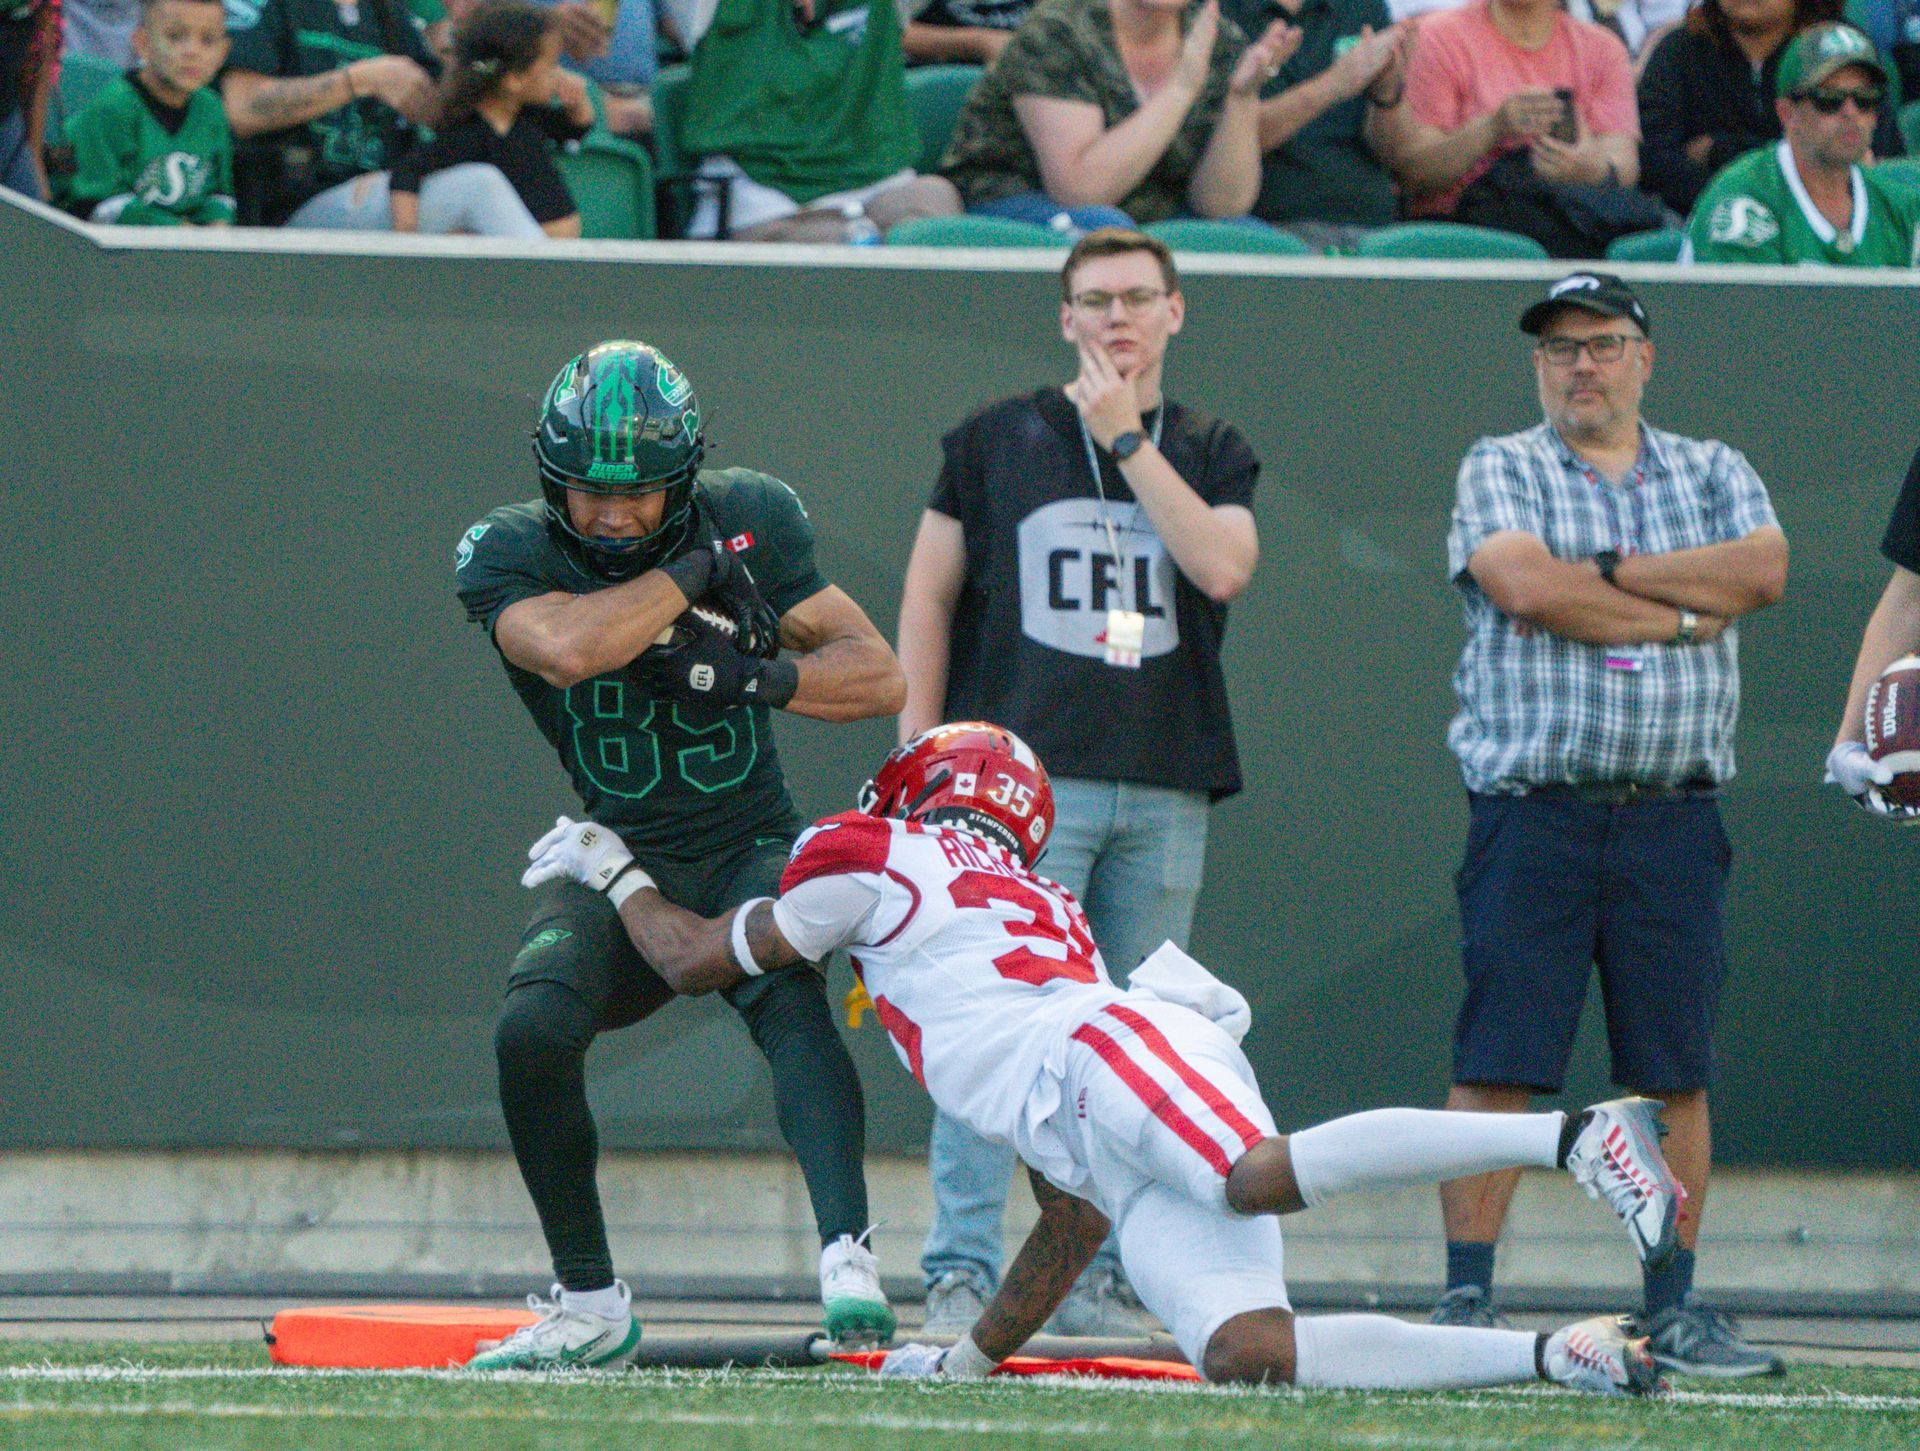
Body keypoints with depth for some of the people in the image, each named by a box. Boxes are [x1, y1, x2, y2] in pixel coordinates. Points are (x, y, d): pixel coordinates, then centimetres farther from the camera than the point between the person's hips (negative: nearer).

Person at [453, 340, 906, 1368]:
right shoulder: (508, 553, -8)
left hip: (751, 852, 0)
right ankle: (589, 1307, -9)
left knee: (791, 1003, -31)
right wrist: (693, 571, -19)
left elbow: (879, 675, -1)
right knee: (533, 1027, -26)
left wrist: (750, 675, -18)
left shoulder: (749, 521, -3)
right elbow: (568, 647, -31)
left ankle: (846, 1253, -44)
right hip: (618, 862, 0)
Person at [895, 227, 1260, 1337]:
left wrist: (1126, 441, -5)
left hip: (1165, 790, 3)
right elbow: (929, 595, 10)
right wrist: (918, 760, 1)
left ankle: (1097, 1276, 8)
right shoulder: (997, 440, 10)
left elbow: (1223, 568, -6)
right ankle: (962, 1269, -13)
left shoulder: (1213, 455, 14)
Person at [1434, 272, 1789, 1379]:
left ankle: (1676, 1308, 9)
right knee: (1497, 1066, -7)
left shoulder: (1713, 474, 14)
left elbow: (1764, 569, -6)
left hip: (1672, 820, 2)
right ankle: (1468, 1302, -4)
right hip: (1533, 812, -2)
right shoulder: (1501, 471, 7)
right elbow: (1521, 585, -13)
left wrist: (1612, 569, -7)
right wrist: (1682, 613, -6)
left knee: (1676, 1072, 3)